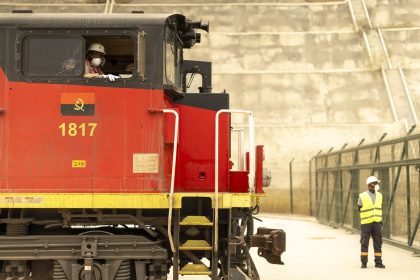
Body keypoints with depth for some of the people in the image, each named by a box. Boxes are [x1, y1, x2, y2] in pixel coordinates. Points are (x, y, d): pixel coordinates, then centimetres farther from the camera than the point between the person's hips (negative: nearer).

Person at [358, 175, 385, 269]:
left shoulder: (379, 196, 5)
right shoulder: (362, 197, -8)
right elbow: (360, 209, 6)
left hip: (377, 223, 3)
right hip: (366, 223, -3)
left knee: (378, 243, 2)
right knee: (364, 244, 1)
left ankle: (378, 262, 7)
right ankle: (364, 263, 9)